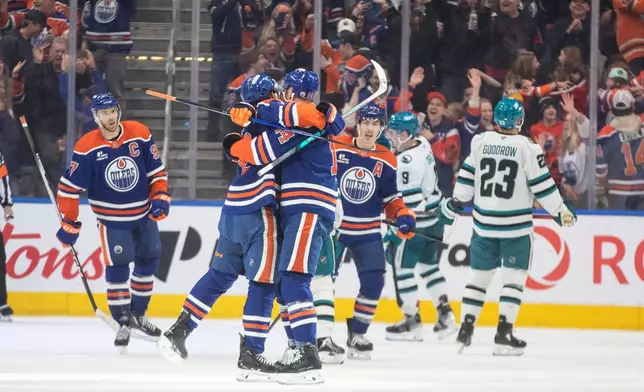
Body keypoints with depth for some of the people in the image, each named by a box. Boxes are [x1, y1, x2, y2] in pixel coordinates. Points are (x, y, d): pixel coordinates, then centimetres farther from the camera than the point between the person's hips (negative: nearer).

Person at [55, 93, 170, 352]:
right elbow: (70, 187, -12)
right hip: (112, 219, -4)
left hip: (144, 214, 4)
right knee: (117, 268, -10)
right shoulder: (87, 148, -17)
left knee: (148, 261, 11)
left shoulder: (140, 135, -10)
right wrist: (69, 224, -10)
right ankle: (123, 323, 0)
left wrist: (160, 197, -11)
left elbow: (156, 170, 2)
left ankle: (138, 315, 28)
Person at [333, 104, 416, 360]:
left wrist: (402, 215, -7)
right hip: (332, 226, -3)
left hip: (368, 233, 3)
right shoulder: (336, 148, -6)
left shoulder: (387, 160, 3)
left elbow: (390, 197, 10)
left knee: (374, 281, -5)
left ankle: (357, 334, 12)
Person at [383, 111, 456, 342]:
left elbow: (403, 201, -24)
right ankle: (445, 315, 17)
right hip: (433, 218, 9)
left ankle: (412, 321, 5)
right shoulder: (423, 144, 2)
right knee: (429, 265, 19)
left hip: (415, 224, -9)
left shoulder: (404, 162, -25)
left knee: (402, 268, 1)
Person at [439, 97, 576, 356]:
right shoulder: (527, 148, -10)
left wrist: (453, 206, 15)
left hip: (484, 223, 4)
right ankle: (504, 334, -5)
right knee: (514, 277, 2)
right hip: (516, 226, -4)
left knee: (479, 274, 14)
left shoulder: (480, 142, 0)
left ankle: (466, 328, 10)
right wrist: (561, 212, 4)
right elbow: (543, 186, -8)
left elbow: (466, 179, 4)